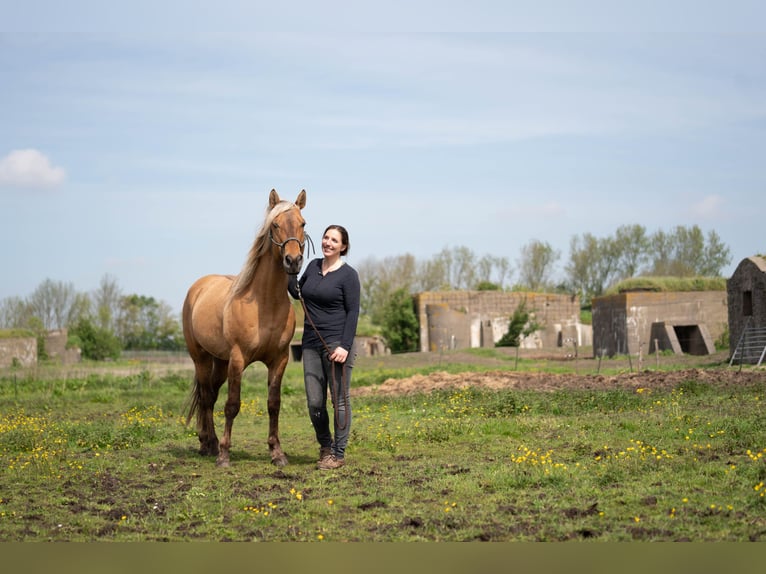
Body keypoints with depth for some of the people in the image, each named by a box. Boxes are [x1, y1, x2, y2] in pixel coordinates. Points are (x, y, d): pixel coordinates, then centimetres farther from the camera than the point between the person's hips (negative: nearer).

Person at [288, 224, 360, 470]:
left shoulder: (348, 275, -7)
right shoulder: (313, 266, 11)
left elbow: (353, 313, -10)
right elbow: (298, 293, 25)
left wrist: (345, 347, -18)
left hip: (336, 344, -6)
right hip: (311, 344, 6)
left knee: (340, 400, 1)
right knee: (314, 403, 6)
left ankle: (339, 453, 10)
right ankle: (325, 446, 27)